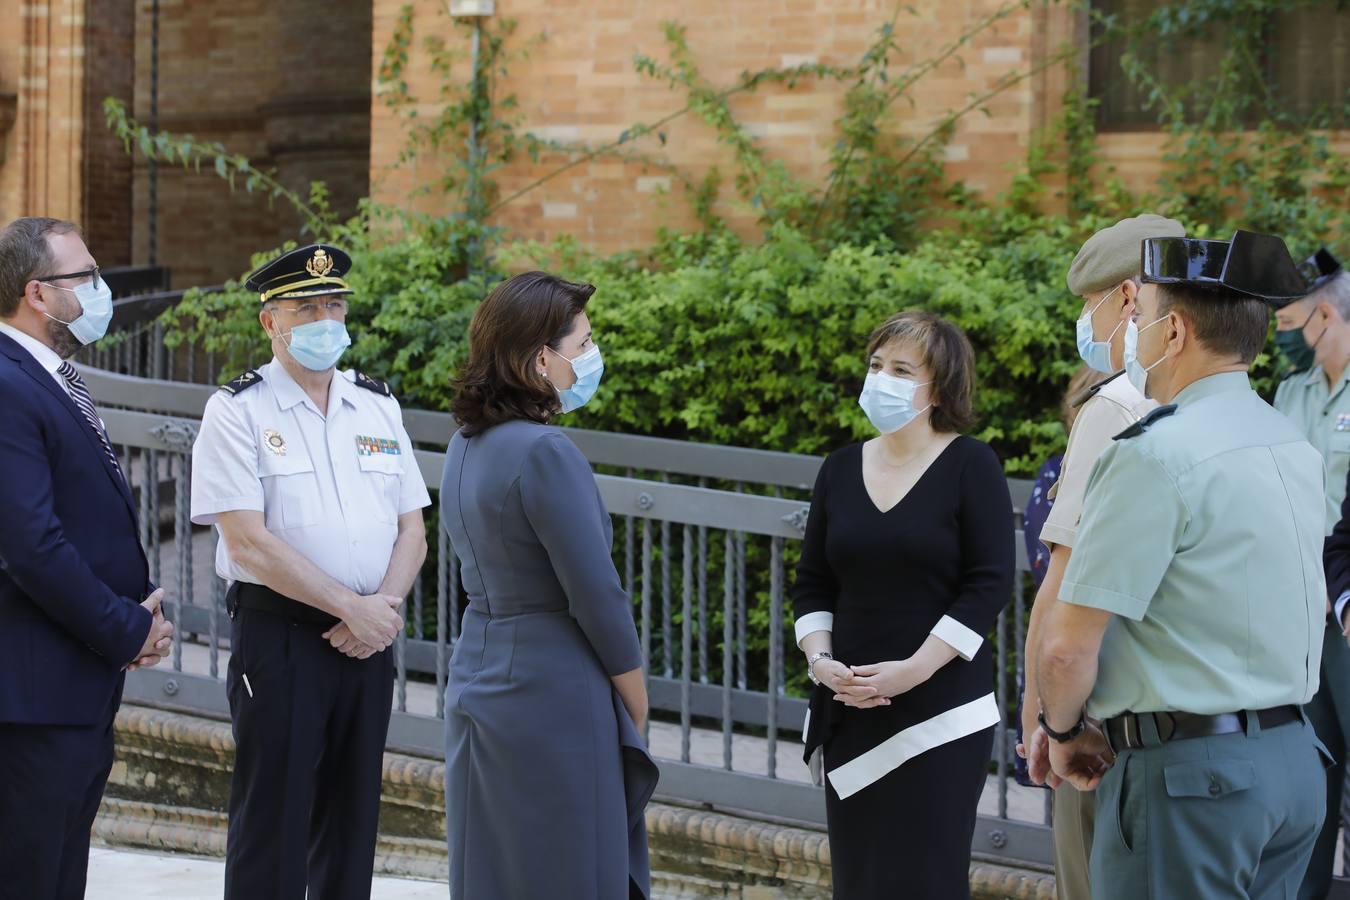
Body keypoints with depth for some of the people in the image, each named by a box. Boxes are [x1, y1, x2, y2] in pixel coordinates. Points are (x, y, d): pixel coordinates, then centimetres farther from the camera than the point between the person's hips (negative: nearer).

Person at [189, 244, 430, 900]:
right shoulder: (236, 412, -4)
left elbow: (412, 530, 11)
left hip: (367, 641, 5)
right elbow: (250, 543, -12)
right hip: (279, 633, -5)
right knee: (273, 824, -4)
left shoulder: (378, 407, 12)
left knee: (351, 819, 9)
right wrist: (352, 607, -14)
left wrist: (384, 606, -8)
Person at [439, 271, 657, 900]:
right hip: (553, 698, -9)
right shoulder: (545, 453, -19)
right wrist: (638, 708, -4)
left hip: (477, 678, 9)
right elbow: (597, 595, -17)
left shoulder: (466, 446, 8)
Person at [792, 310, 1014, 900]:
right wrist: (820, 661, -5)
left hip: (941, 712, -5)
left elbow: (990, 584, -10)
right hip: (850, 711, 5)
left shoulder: (970, 466, -5)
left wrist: (914, 669, -17)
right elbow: (812, 584, 13)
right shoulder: (841, 469, 10)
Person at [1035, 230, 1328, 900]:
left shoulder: (1155, 455, -16)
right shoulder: (1295, 447, 11)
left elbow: (1068, 646, -18)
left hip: (1188, 771, -9)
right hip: (1294, 758, 9)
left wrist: (1062, 731, 2)